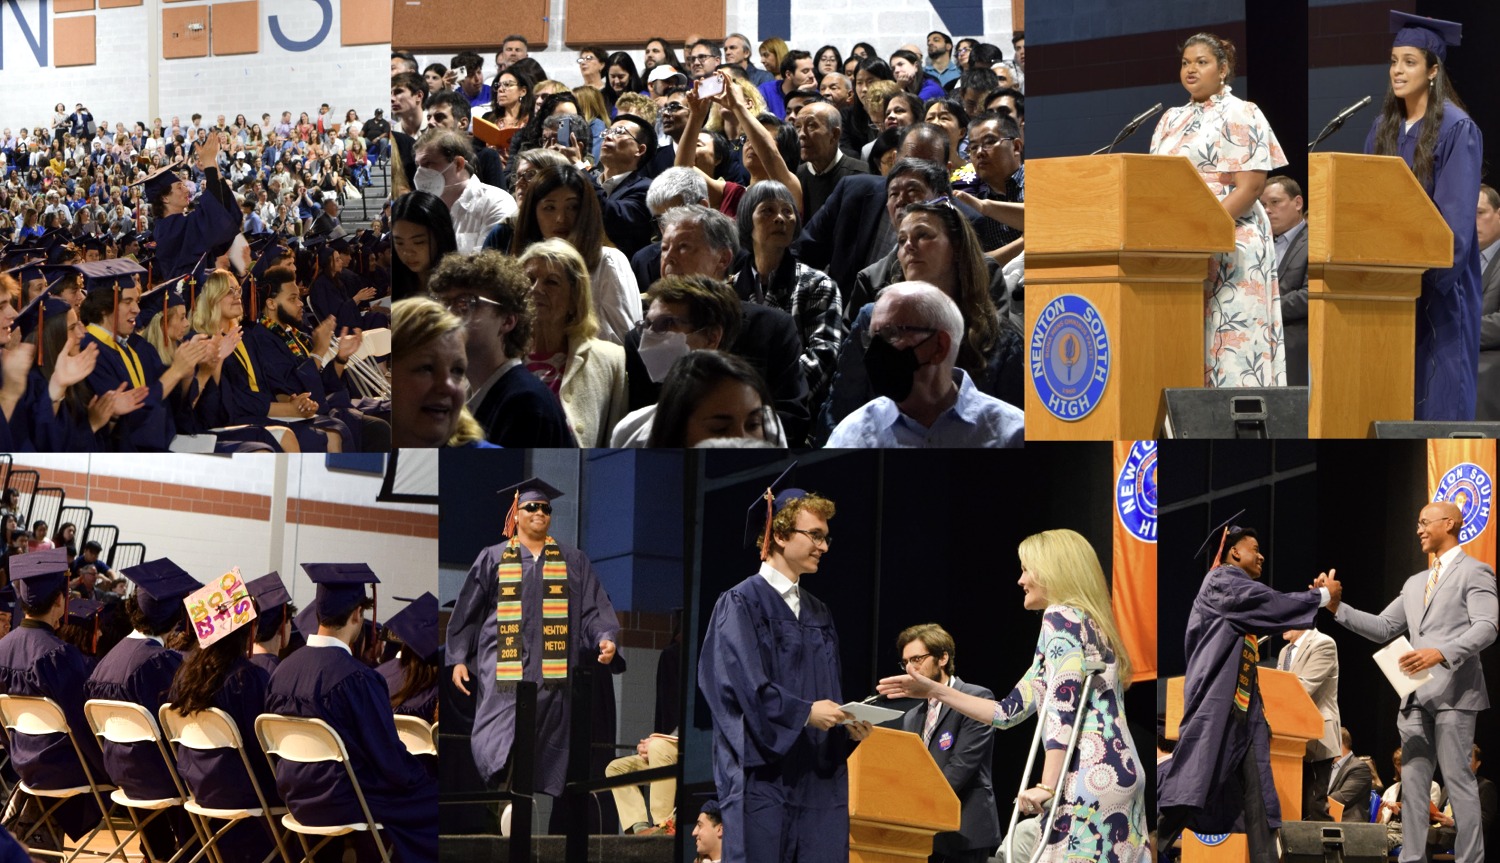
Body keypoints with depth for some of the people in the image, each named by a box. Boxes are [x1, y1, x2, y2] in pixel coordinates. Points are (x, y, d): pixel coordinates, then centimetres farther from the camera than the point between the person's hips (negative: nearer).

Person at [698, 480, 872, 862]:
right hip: (762, 772, -6)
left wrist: (848, 724, -1)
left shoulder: (818, 613, 18)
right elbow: (744, 685, -14)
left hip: (818, 779, 6)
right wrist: (804, 713, -20)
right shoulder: (741, 604, -4)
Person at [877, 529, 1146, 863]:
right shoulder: (1089, 625, 27)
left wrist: (1047, 786, -20)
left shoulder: (1061, 617, -2)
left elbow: (1063, 704, -15)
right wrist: (935, 691, 28)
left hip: (1092, 777, -9)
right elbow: (1009, 711, 27)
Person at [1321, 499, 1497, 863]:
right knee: (1413, 781, 5)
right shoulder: (1415, 584, 23)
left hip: (1453, 692, -8)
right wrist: (1338, 606, 8)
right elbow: (1383, 628, 20)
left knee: (1458, 780, -9)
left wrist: (1441, 653, -26)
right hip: (1417, 694, 8)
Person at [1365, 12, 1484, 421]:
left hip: (1436, 278, -6)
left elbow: (1457, 215, -14)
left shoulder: (1456, 130, -9)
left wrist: (1437, 275, -20)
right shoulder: (1383, 128, 11)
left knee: (1436, 385, -4)